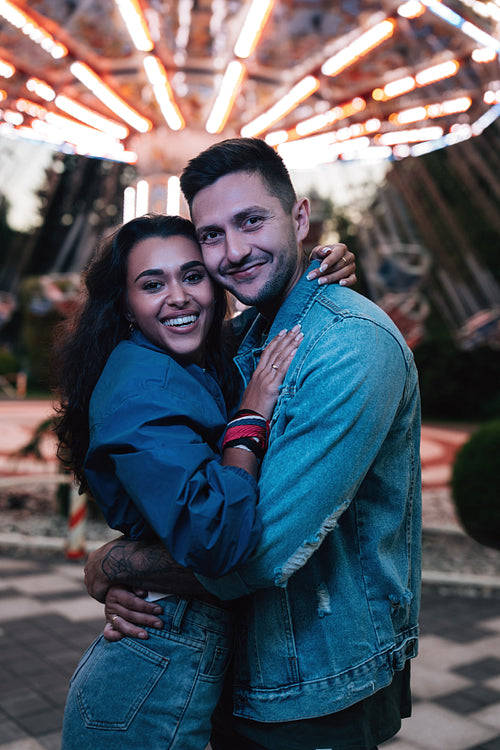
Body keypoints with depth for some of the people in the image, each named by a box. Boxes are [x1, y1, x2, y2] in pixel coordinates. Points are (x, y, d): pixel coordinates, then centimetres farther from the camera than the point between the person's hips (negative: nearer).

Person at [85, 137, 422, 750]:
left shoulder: (353, 344, -25)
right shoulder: (245, 342, 3)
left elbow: (262, 547, -30)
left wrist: (110, 567, -16)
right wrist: (125, 593, -13)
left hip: (325, 698, -7)